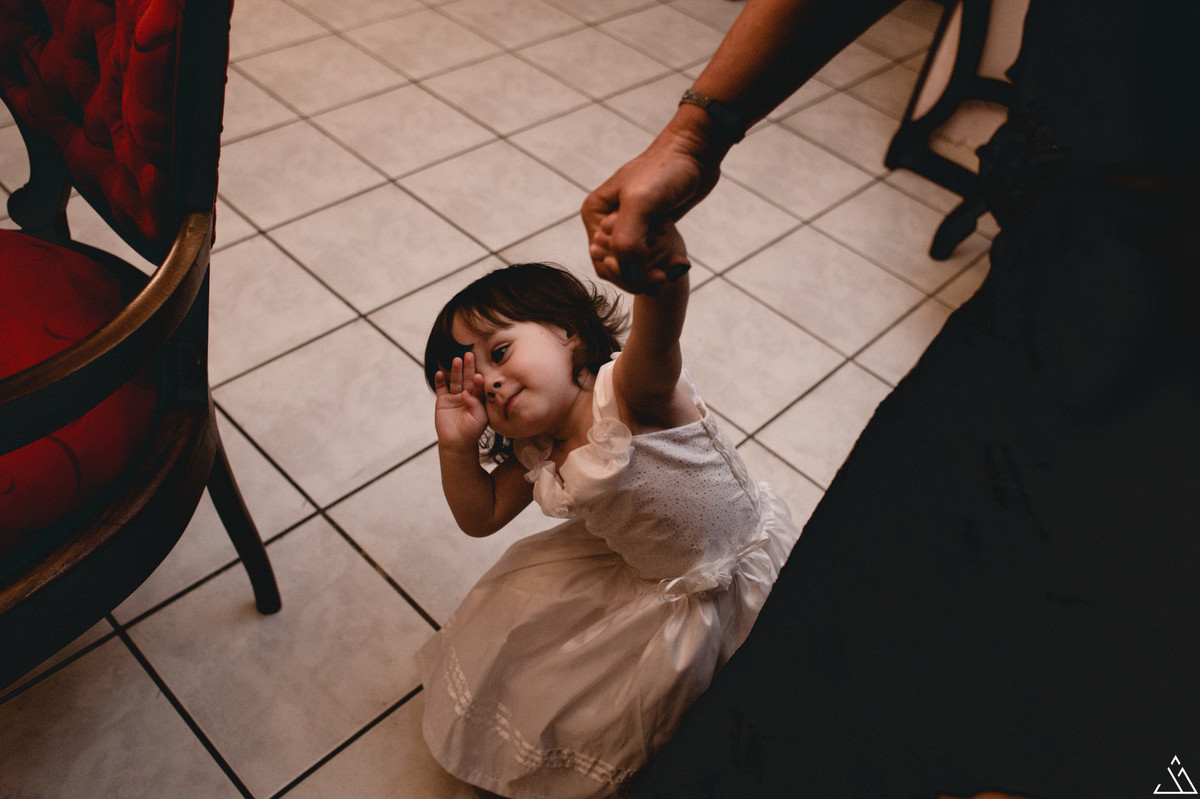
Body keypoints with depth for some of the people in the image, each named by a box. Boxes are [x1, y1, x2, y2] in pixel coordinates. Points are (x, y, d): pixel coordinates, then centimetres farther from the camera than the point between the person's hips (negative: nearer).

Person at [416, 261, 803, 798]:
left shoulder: (630, 391, -31)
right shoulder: (535, 458, -7)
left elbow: (658, 332, -55)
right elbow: (481, 517, 6)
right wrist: (456, 447, -13)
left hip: (741, 573, -7)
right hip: (640, 575, 7)